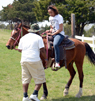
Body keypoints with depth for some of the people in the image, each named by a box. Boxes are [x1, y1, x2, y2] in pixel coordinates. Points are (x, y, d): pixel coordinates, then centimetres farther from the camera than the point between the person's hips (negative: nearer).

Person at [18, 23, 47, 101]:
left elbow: (20, 49, 16)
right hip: (35, 60, -5)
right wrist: (45, 58, 6)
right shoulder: (38, 38, -2)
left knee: (25, 79, 11)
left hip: (24, 60, 5)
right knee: (40, 78, 4)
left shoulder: (23, 38, 13)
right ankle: (34, 94, -9)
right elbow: (42, 50, -8)